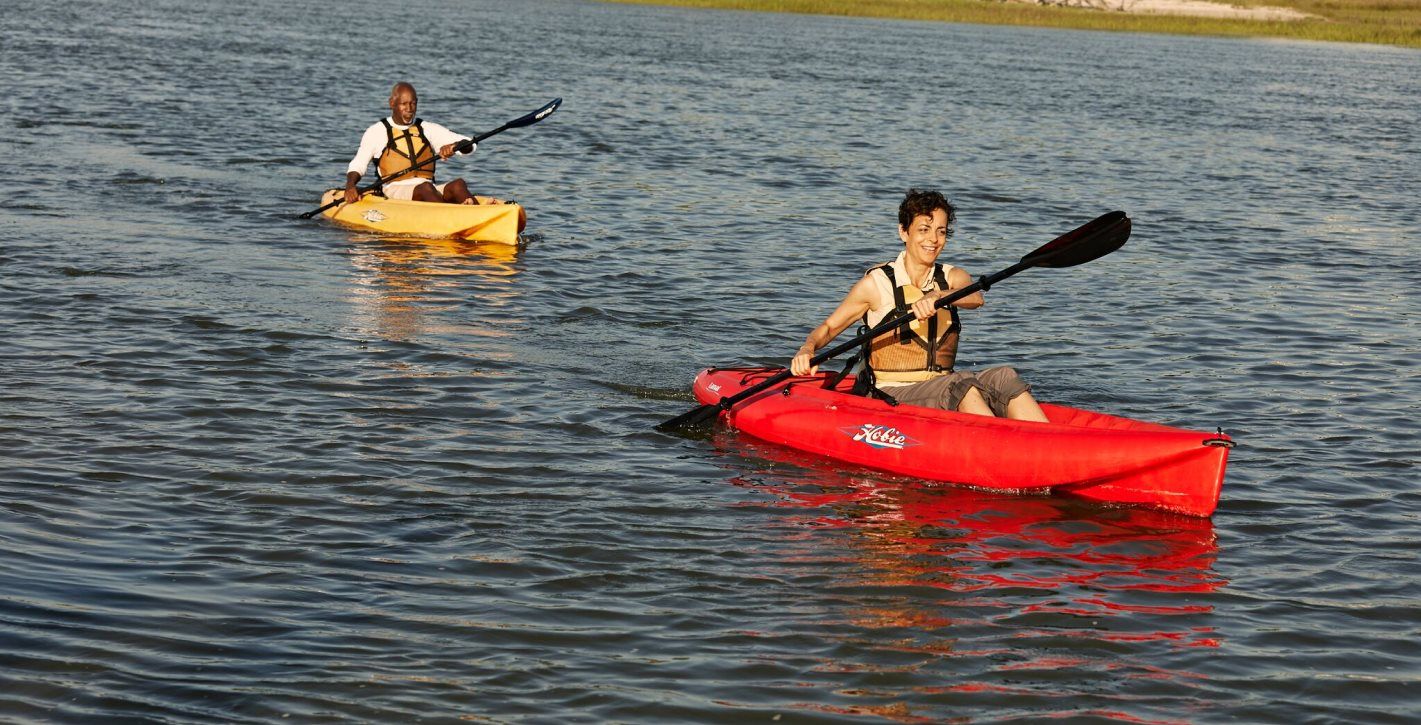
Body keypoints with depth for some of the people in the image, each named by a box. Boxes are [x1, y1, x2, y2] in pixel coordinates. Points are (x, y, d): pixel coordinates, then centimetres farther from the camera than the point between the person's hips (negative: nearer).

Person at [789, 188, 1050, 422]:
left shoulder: (952, 277, 9)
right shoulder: (877, 282, -1)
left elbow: (975, 298, -15)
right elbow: (828, 327, 3)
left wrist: (937, 297, -37)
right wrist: (808, 350, -21)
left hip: (946, 398, 4)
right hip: (893, 398, -4)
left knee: (1003, 378, -24)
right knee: (960, 383, -32)